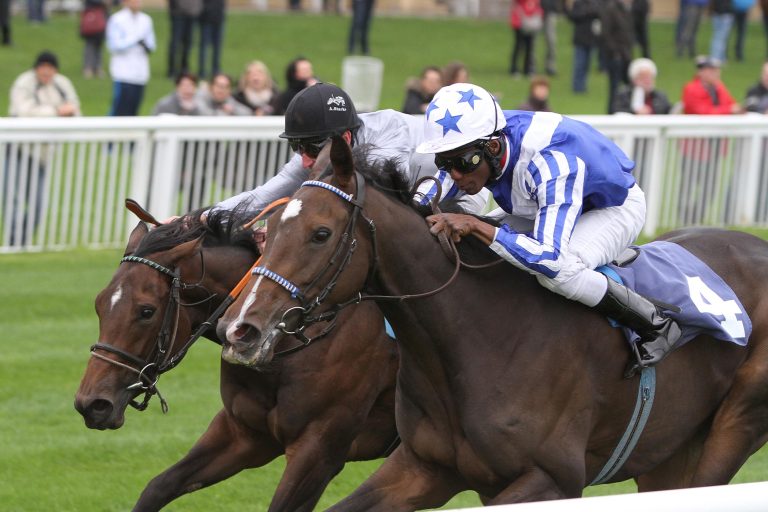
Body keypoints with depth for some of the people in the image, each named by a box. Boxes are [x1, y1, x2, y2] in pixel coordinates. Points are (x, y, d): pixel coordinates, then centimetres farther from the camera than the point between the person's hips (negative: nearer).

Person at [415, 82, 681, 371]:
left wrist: (476, 227, -52)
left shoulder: (549, 163, -44)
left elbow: (551, 258, -49)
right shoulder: (468, 147, -23)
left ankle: (655, 325, -14)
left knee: (556, 272, -34)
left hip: (616, 207, -8)